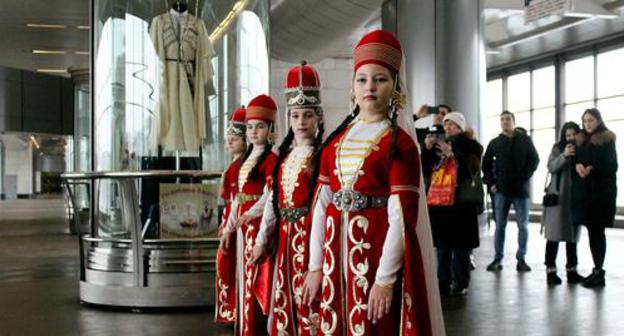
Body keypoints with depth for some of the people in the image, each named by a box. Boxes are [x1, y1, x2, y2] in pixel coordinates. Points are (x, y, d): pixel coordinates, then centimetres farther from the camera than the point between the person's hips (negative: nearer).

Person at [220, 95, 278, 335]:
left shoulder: (271, 158, -8)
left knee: (259, 275, -7)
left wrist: (252, 213, -34)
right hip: (243, 223, 9)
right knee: (245, 275, 13)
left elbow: (270, 194, -19)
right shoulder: (247, 159, 18)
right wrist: (229, 226, 17)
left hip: (259, 222, -9)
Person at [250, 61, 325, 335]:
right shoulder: (285, 155, 12)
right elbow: (273, 200, 15)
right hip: (286, 235, 7)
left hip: (310, 234, -7)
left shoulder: (323, 155, -8)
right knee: (286, 300, 13)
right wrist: (262, 239, 15)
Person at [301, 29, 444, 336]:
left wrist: (385, 278, -18)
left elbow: (402, 214, -13)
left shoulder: (400, 141, -7)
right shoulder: (337, 139, 9)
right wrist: (315, 265, 3)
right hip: (336, 250, 5)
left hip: (378, 250, -5)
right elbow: (321, 202, 7)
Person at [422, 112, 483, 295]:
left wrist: (452, 154, -21)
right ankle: (443, 281, 12)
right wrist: (427, 149, -4)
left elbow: (472, 171, -13)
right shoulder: (439, 144, 14)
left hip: (461, 201, -4)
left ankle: (460, 283, 0)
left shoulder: (471, 146, 1)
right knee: (442, 243, 6)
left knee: (460, 245, -4)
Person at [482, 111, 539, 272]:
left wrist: (525, 177, -8)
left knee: (523, 226, 2)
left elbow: (534, 159, 2)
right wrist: (490, 183, 2)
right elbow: (486, 164, 12)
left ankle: (521, 259, 9)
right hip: (501, 190, 1)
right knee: (500, 226, 3)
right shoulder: (495, 143, 9)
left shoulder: (525, 140, 5)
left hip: (520, 189, -1)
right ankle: (498, 259, 7)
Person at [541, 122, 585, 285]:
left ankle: (572, 270, 14)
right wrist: (564, 155, -21)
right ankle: (551, 271, -2)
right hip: (558, 196, -3)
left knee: (572, 234, 8)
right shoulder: (558, 148, 3)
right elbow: (551, 167, -8)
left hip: (576, 197, 3)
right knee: (555, 234, -5)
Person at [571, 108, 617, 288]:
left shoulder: (607, 140, 1)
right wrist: (577, 166, -10)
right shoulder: (580, 140, 17)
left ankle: (599, 272, -1)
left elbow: (612, 166, -5)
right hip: (583, 190, 5)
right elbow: (573, 160, 13)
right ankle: (598, 270, 11)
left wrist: (592, 169, -19)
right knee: (592, 230, 5)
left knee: (597, 230, -5)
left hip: (601, 191, -5)